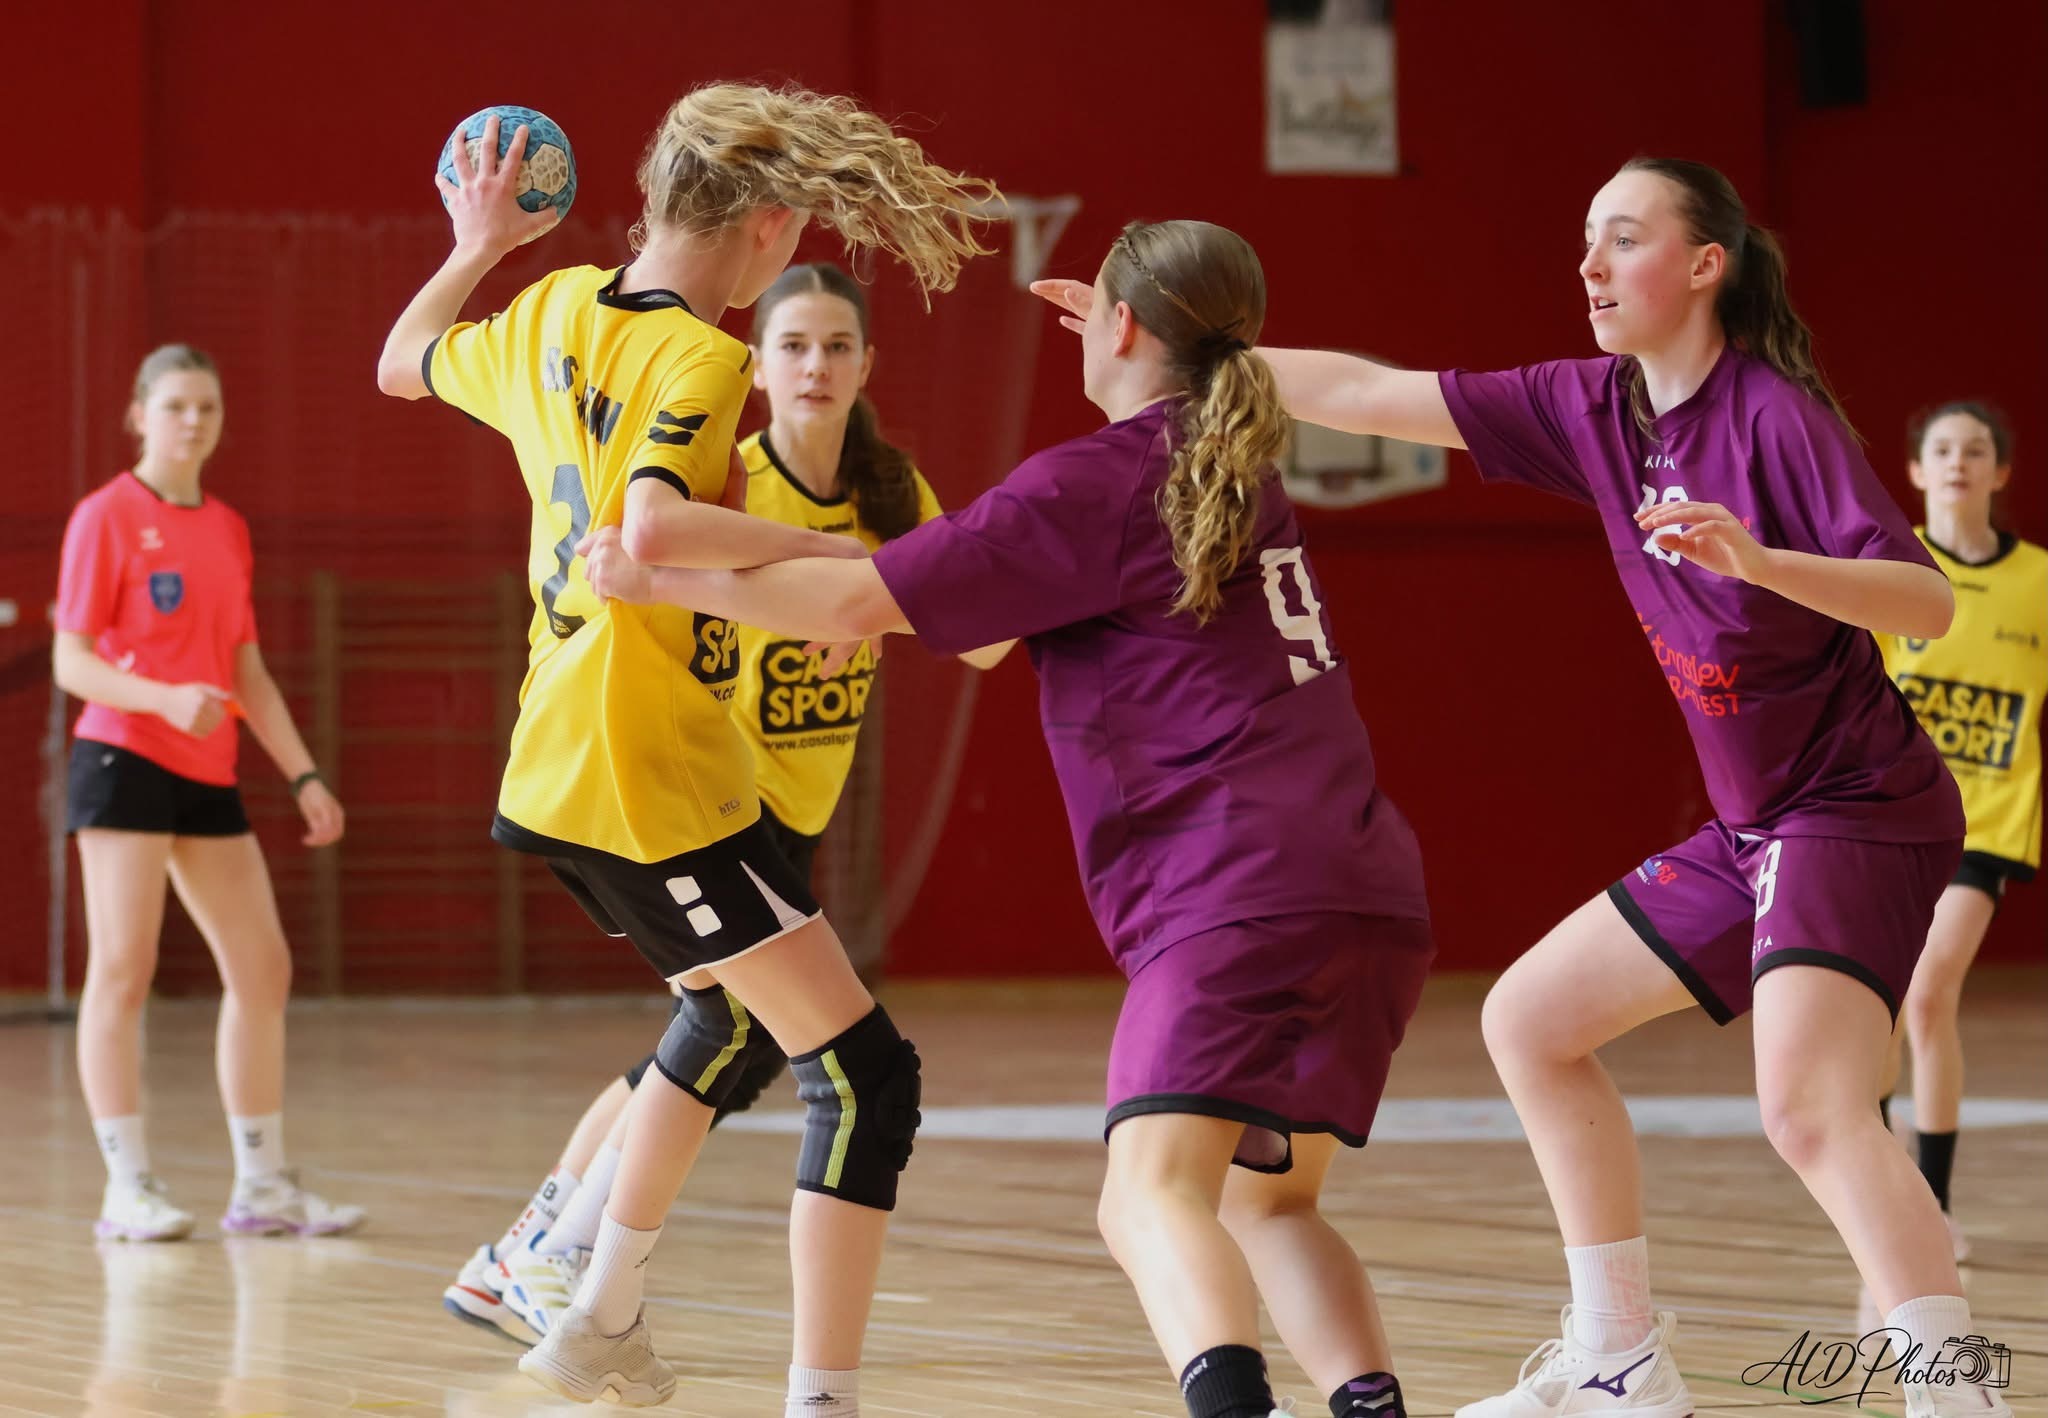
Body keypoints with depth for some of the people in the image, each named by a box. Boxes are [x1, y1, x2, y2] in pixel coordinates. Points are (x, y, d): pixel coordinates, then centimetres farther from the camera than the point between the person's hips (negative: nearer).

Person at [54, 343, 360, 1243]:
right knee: (123, 967, -8)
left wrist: (304, 776, 13)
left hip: (208, 776, 7)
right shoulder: (106, 517, -5)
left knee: (263, 968, 5)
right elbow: (71, 663, -9)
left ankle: (262, 1185, 13)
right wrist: (164, 699, -25)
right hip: (123, 759, -7)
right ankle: (127, 1187, -6)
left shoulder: (227, 528, 15)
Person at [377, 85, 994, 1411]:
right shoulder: (699, 358, -17)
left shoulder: (553, 309, 8)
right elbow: (651, 528, -35)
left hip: (554, 767, 10)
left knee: (732, 1009, 33)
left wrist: (476, 246, 41)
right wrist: (845, 554, -29)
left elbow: (404, 364, 27)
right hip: (654, 785, -10)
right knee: (866, 1074, -8)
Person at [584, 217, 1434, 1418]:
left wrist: (658, 582, 5)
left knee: (1153, 1192, -19)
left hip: (1247, 895, -8)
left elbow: (864, 602, -5)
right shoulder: (1235, 473, 22)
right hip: (1372, 891, 9)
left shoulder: (1095, 483, -3)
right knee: (1268, 1199, 21)